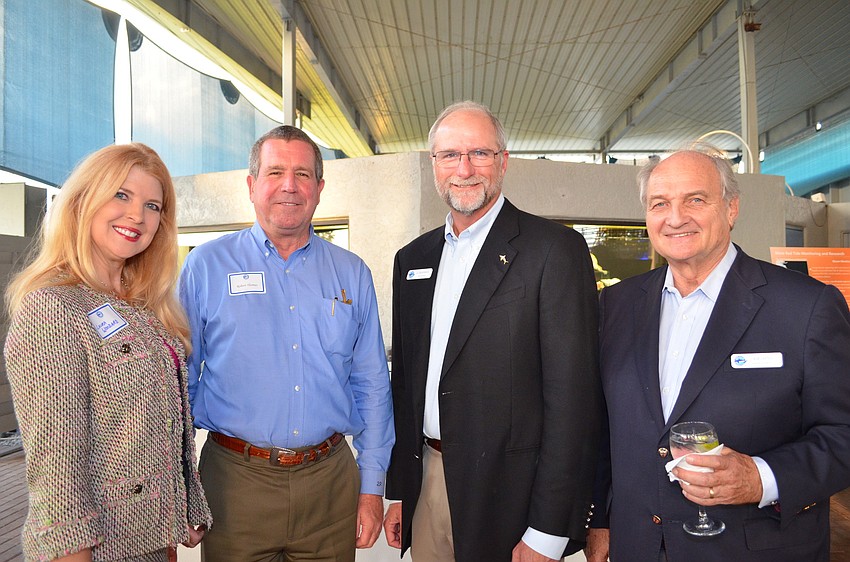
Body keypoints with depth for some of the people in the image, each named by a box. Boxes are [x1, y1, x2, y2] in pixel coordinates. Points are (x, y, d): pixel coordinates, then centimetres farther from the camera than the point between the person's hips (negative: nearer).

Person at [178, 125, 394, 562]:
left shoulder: (351, 274, 3)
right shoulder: (206, 266, -2)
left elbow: (372, 388, 5)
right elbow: (179, 382, 1)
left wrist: (372, 487, 4)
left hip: (331, 480, 2)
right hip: (236, 480, -1)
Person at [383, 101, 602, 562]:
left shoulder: (555, 249, -12)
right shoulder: (412, 258, 7)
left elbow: (573, 395, -15)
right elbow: (404, 381, 10)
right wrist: (397, 490, 10)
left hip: (506, 496, -5)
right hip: (425, 483, 6)